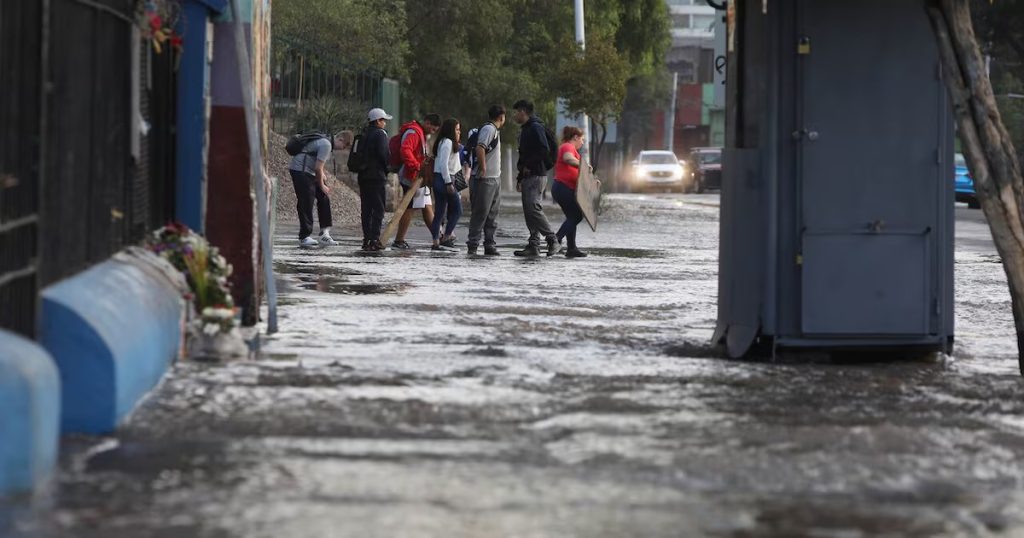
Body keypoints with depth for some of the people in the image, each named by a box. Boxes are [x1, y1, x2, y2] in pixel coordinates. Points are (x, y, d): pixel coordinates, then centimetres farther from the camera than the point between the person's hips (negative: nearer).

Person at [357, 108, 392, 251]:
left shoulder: (364, 135, 15)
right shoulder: (380, 134, -9)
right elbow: (384, 154, -17)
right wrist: (387, 168, -2)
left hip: (363, 176, 8)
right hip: (377, 176, -8)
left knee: (366, 209, 10)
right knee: (378, 208, -5)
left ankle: (366, 239, 10)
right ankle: (374, 239, -11)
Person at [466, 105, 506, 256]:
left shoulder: (493, 130, 19)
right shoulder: (488, 129, -11)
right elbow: (480, 148, -25)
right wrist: (483, 169, -24)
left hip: (494, 179, 10)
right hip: (484, 179, -10)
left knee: (492, 214, 10)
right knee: (480, 213, -8)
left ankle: (490, 245, 12)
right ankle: (473, 244, -6)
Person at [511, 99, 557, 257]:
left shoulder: (535, 128, -10)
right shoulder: (525, 129, 22)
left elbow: (544, 150, -21)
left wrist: (529, 166, -16)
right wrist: (520, 177, 25)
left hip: (536, 175, -10)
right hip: (528, 176, 10)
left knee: (533, 208, -17)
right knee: (529, 210, 6)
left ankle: (551, 238, -11)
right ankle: (533, 245, 5)